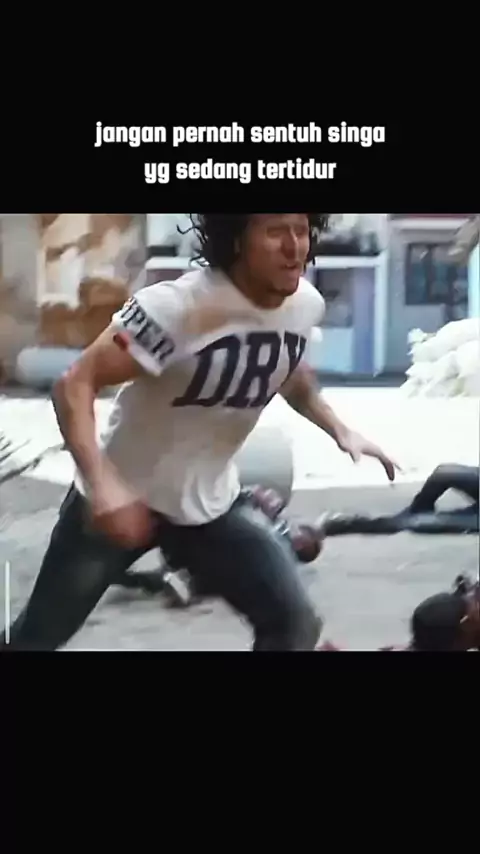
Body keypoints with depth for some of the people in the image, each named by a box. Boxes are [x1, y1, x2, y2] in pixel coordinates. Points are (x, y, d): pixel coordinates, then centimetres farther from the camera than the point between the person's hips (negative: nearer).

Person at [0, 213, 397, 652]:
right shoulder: (177, 306, -30)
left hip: (212, 503, 5)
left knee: (297, 626, -3)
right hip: (122, 499, -4)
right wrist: (103, 484, -42)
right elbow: (75, 386, -29)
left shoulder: (306, 305, -10)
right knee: (38, 635, 11)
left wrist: (340, 430, 3)